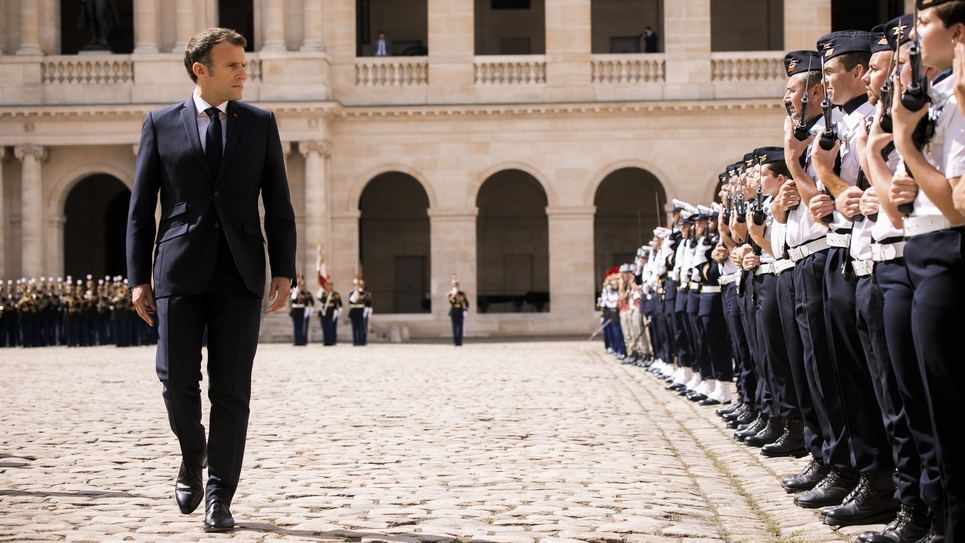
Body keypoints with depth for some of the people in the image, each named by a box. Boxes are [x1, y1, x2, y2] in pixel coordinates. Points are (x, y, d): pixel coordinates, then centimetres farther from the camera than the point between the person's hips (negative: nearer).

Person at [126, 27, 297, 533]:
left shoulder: (260, 123, 10)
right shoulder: (161, 124, 7)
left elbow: (278, 205, 9)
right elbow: (141, 208, 7)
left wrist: (284, 272, -1)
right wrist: (138, 278, 1)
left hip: (240, 273, 1)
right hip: (180, 271, -1)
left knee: (232, 388, -2)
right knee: (176, 378, -6)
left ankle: (219, 497, 6)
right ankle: (193, 457, 23)